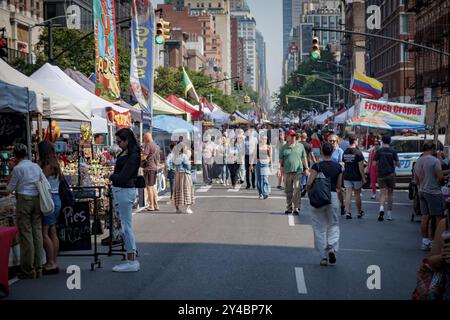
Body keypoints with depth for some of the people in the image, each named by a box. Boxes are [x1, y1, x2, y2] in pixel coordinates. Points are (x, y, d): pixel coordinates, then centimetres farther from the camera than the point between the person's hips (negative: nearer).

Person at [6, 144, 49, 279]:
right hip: (37, 200, 5)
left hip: (24, 200, -5)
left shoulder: (17, 168, -7)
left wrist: (7, 187, 21)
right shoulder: (36, 167, 10)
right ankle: (38, 268, 10)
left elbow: (10, 188, 0)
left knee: (26, 234, -2)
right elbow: (47, 185, 8)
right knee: (37, 232, 7)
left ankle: (28, 270, 0)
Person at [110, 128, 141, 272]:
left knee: (126, 226, -4)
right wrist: (114, 177, -7)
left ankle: (131, 262, 2)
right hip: (119, 190, 10)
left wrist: (112, 177, -3)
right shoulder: (124, 153, 12)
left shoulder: (133, 156, -16)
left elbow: (122, 177, -19)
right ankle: (132, 260, 20)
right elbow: (118, 173, 12)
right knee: (125, 225, 13)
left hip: (125, 191, -10)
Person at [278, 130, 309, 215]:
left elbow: (304, 158, 13)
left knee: (297, 190, -10)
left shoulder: (300, 146, 9)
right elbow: (281, 159, 11)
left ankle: (296, 208, -9)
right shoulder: (284, 148, 9)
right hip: (287, 172, 1)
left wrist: (306, 168, 10)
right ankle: (289, 208, 17)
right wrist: (280, 168, 1)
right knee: (288, 191, 7)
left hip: (298, 171, -1)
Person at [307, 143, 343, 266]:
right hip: (333, 196, 2)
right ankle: (332, 248, -9)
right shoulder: (338, 167, 0)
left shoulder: (317, 166, -9)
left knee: (320, 228, 7)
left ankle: (324, 257, 8)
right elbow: (339, 186, 5)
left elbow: (309, 183, -14)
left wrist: (308, 190, 6)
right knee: (333, 225, 15)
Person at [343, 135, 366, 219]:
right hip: (356, 177, -4)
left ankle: (347, 212, -5)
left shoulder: (345, 152, 4)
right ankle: (360, 212, 22)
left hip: (347, 176, 4)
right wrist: (363, 178, -7)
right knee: (357, 195, 9)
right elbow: (360, 167, -14)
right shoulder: (358, 152, -13)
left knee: (348, 195, 2)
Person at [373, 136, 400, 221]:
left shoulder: (379, 151, -3)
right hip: (391, 174, 0)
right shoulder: (393, 151, -2)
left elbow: (374, 163, -5)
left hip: (381, 175, 0)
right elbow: (398, 164, -3)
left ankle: (381, 208, -26)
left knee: (383, 193, 2)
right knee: (390, 193, 10)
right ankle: (389, 215, 13)